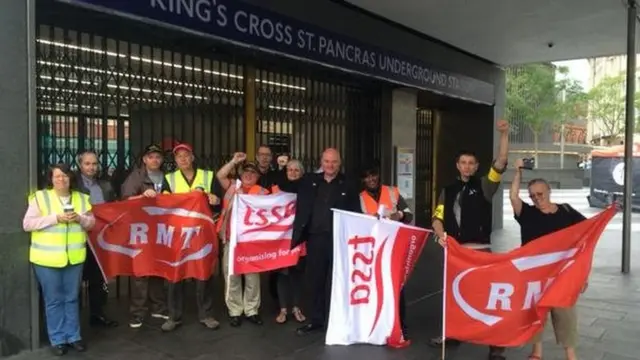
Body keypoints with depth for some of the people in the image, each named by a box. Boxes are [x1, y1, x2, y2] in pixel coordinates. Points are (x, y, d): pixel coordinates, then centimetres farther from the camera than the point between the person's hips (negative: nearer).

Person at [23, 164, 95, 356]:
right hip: (47, 259, -3)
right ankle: (57, 339, 19)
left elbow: (91, 222, 9)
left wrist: (80, 218, -12)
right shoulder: (40, 197, -4)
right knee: (53, 300, 6)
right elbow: (27, 224, -10)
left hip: (74, 257, 3)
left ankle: (73, 336, 24)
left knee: (72, 298, 13)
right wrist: (55, 218, -19)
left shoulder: (81, 198, 7)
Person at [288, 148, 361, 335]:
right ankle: (316, 320, 24)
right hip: (314, 239, 3)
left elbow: (356, 214, -1)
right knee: (316, 281, 11)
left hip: (339, 240, -3)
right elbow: (284, 186, 18)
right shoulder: (309, 181, 9)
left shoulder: (348, 186, 2)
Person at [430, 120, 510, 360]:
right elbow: (438, 217, 6)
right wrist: (441, 235, -14)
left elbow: (500, 163, -14)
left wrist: (504, 135, -22)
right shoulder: (449, 191, 10)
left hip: (480, 249, -4)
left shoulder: (484, 186, 0)